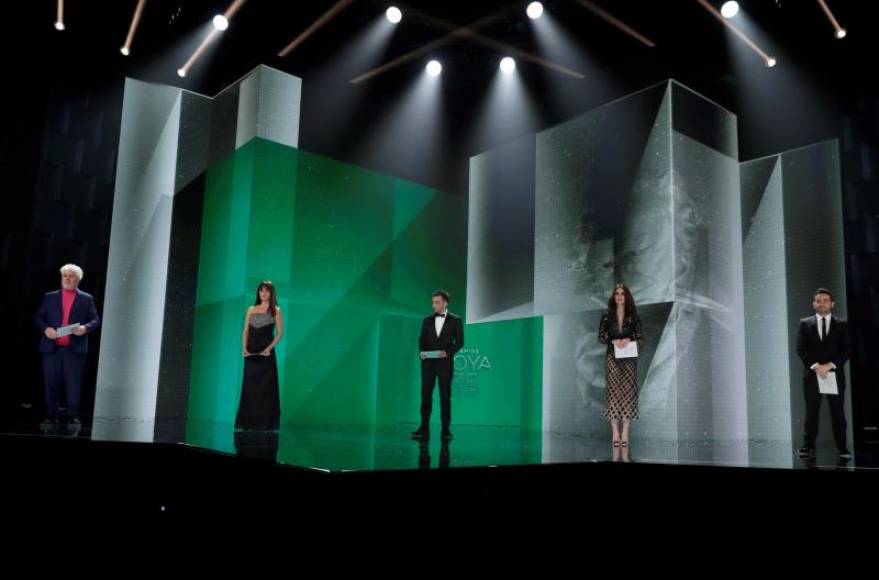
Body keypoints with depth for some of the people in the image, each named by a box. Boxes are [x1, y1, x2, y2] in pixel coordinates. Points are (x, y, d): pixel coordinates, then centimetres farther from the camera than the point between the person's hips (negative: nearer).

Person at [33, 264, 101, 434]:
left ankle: (73, 419, 2)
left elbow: (96, 320, 5)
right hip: (51, 348, 2)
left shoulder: (86, 299, 9)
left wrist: (86, 328, -15)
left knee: (73, 385, -3)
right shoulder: (49, 297, 13)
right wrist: (45, 328, -7)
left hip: (74, 350, -2)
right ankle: (51, 418, 13)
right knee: (51, 385, 5)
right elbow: (38, 317, 12)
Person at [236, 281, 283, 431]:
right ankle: (248, 422, 11)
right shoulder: (251, 309, 13)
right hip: (251, 353, 3)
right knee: (249, 388, 4)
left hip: (266, 353, -3)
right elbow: (246, 331, 9)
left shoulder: (276, 311, 3)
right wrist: (244, 348, -5)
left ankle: (264, 423, 2)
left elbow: (280, 333, -3)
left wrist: (269, 348, -16)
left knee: (265, 388, -3)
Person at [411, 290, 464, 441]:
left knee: (445, 396, 3)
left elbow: (459, 341, -2)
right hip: (428, 362, 2)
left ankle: (446, 430, 8)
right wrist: (421, 352, -10)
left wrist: (447, 352, -16)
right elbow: (422, 340, 10)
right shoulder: (427, 320, 11)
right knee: (426, 395, -2)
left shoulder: (455, 320, 2)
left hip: (445, 363, -2)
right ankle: (424, 429, 1)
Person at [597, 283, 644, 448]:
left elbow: (641, 338, 6)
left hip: (629, 358, 0)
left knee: (628, 391, -5)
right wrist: (614, 341, -13)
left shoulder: (633, 317, 7)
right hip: (612, 357, 0)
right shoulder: (606, 316, 7)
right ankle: (615, 431, -5)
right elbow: (600, 337, 4)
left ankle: (625, 432, -2)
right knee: (613, 391, -7)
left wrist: (628, 340, -13)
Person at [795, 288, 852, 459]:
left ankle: (842, 448, 10)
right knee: (811, 413, 1)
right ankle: (808, 447, 3)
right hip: (812, 374, 0)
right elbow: (801, 349, -1)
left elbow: (846, 350, -1)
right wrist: (815, 366, -13)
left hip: (835, 374, 0)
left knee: (838, 413, 3)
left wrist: (830, 365, -14)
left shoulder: (842, 325, 7)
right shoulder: (805, 323, 7)